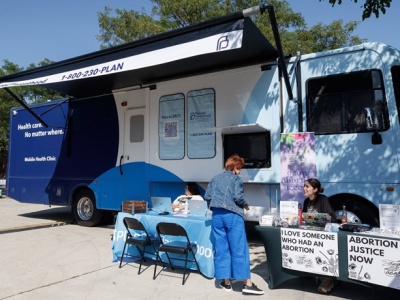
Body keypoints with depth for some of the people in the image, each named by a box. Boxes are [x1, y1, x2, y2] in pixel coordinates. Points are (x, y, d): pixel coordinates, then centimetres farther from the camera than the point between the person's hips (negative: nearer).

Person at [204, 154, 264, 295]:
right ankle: (247, 283, 2)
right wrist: (245, 205, 7)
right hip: (232, 215, -5)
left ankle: (226, 282, 14)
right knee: (239, 248, -2)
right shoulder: (236, 178, 1)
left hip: (217, 215, 5)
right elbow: (238, 197, -11)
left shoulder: (215, 178, 17)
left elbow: (207, 197, 13)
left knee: (221, 248, 8)